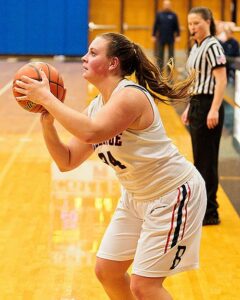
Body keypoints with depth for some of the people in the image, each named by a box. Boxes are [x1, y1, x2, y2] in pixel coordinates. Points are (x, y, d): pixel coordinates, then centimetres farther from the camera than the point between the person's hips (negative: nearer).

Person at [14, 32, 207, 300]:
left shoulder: (131, 95, -24)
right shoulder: (96, 107, 3)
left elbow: (91, 132, -42)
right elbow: (67, 161, 3)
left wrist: (46, 98, -33)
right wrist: (47, 122, -12)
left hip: (173, 194, -9)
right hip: (136, 196, 9)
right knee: (107, 270, 13)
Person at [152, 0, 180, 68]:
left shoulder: (173, 15, 1)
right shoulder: (159, 14, 4)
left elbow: (177, 26, 1)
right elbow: (155, 25, 5)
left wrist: (178, 36, -6)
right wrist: (154, 36, 2)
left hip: (171, 39, -1)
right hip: (161, 39, 1)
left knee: (171, 55, 5)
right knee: (160, 55, 4)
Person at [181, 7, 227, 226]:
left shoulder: (212, 47, -13)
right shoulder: (196, 48, 14)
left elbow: (221, 80, -18)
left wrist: (214, 110, -25)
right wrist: (189, 108, 21)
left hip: (208, 107, -9)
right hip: (196, 105, 9)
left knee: (206, 161, -4)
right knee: (200, 160, 14)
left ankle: (210, 213, 3)